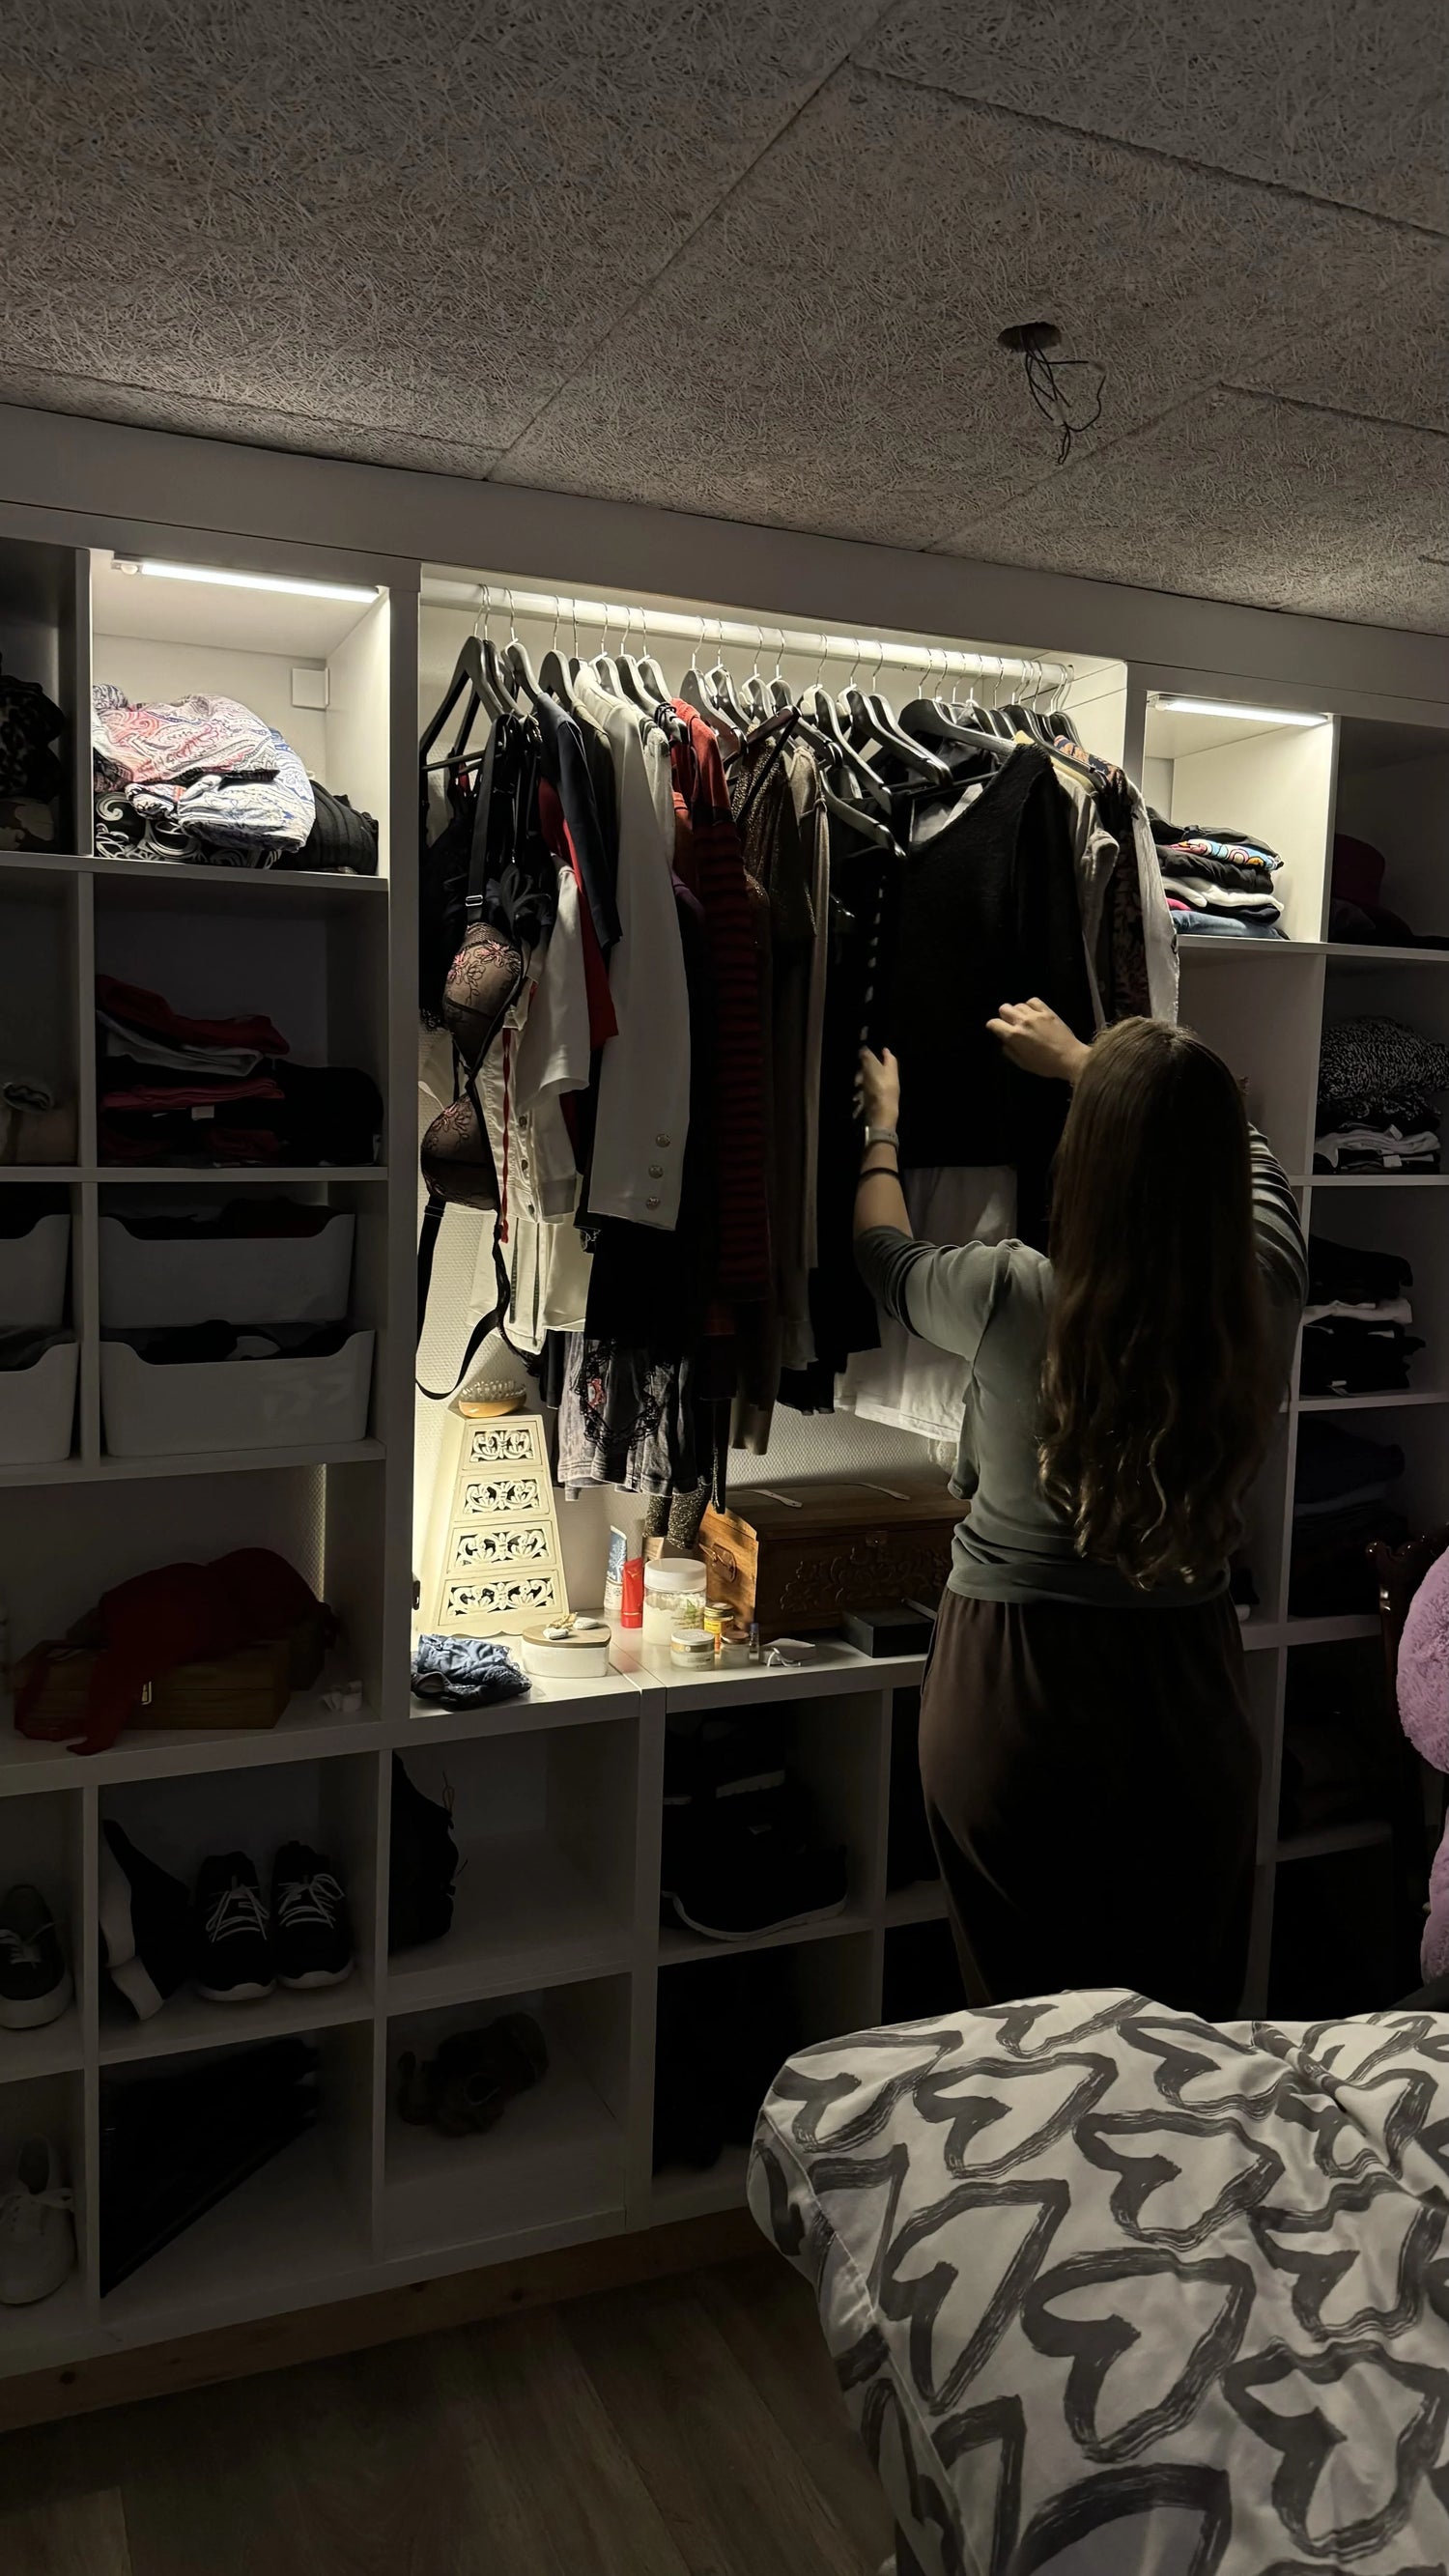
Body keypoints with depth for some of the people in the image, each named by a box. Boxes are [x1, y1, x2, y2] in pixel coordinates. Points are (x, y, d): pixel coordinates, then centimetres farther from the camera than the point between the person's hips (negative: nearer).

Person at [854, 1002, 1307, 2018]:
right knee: (1187, 2028, 19)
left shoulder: (1014, 1297, -19)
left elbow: (885, 1252, 5)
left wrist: (881, 1126, 24)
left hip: (1017, 1695, -3)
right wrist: (1086, 1064, 26)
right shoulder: (1266, 1298, -10)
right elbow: (1245, 1154, 14)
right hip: (1191, 1696, 3)